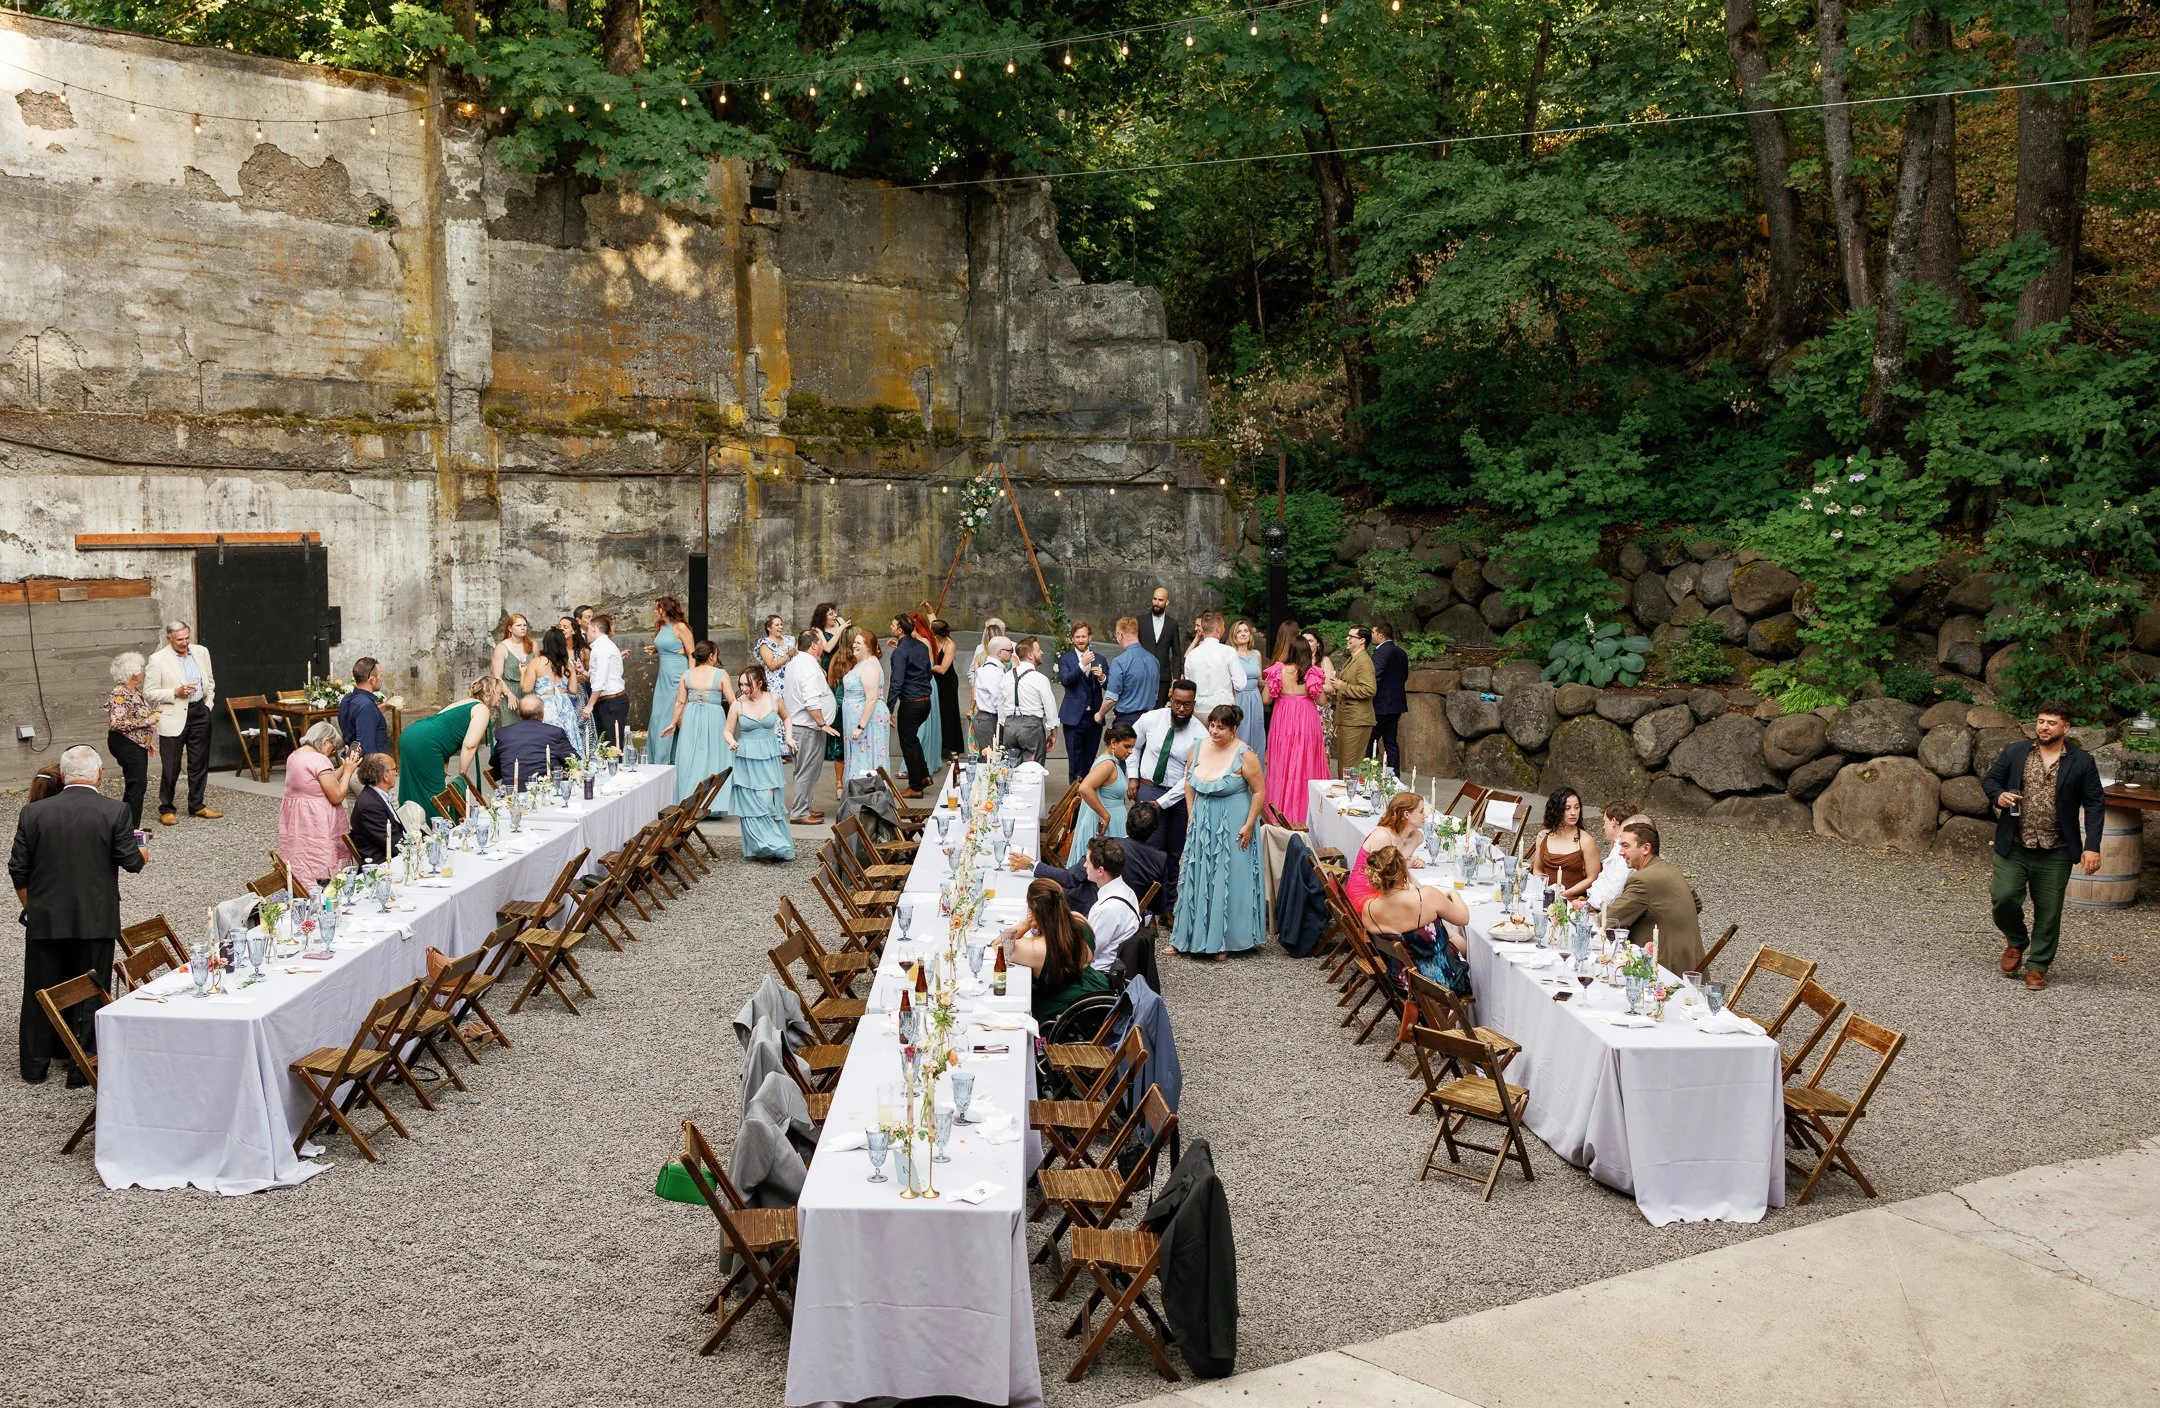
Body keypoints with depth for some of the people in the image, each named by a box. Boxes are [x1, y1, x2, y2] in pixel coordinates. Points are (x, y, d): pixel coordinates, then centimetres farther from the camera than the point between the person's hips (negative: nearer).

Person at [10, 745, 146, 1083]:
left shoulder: (34, 812, -2)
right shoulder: (115, 811, -10)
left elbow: (18, 870, 2)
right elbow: (131, 861, -8)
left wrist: (29, 907, 16)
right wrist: (143, 854, 15)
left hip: (44, 919, 2)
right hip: (96, 920, -2)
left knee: (40, 992, 15)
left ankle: (34, 1065, 25)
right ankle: (83, 1067, 11)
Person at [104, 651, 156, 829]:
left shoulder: (135, 691, 11)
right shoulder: (119, 695, -18)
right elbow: (116, 723, -28)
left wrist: (147, 741, 25)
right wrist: (147, 721, -23)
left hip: (137, 744, 10)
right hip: (126, 744, -10)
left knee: (135, 784, 12)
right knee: (138, 784, -11)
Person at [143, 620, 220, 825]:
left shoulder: (201, 652, 6)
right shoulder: (157, 659, -9)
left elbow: (210, 681, 18)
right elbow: (149, 692, -8)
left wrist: (208, 705, 10)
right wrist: (176, 692, -18)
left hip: (199, 714, 5)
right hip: (174, 718, -5)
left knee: (200, 763, 11)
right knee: (171, 767, -1)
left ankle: (196, 805, 23)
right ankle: (165, 810, 10)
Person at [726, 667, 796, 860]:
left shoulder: (774, 699, 0)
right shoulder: (737, 704, -4)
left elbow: (786, 717, 20)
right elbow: (728, 731, 2)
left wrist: (788, 736, 6)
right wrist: (731, 742, -18)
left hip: (769, 758, 1)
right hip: (747, 760, -1)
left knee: (770, 801, -2)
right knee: (752, 804, -3)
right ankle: (762, 847, 2)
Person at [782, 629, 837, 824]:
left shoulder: (794, 663, 14)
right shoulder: (810, 667, -18)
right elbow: (812, 702, -25)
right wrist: (823, 724, -20)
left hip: (796, 724, 11)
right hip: (809, 727, -10)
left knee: (804, 771, 17)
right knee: (806, 771, -5)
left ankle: (802, 808, 24)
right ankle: (799, 813, -2)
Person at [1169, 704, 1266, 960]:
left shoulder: (1244, 755, -15)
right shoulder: (1198, 749, 0)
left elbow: (1259, 791, -12)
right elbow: (1189, 783, 14)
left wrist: (1248, 826, -14)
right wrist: (1191, 815, 9)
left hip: (1232, 828, -5)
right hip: (1202, 824, 5)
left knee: (1228, 880, 4)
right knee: (1198, 880, 11)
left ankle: (1225, 940, 15)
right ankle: (1196, 934, 23)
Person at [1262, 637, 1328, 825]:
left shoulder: (1278, 670, -7)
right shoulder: (1312, 672, -8)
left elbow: (1266, 698, -3)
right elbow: (1320, 701, -4)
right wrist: (1323, 686, 12)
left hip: (1283, 720, 0)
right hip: (1307, 720, 0)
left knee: (1282, 764, 9)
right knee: (1305, 764, 8)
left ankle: (1282, 810, 13)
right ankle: (1304, 812, 12)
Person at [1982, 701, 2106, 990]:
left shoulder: (2081, 762, -1)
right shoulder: (2014, 752, 3)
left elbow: (2094, 805, 0)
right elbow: (1990, 780, 12)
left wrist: (2092, 846, -8)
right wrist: (1998, 796, -12)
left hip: (2054, 854, -1)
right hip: (2013, 848, 1)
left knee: (2048, 912, 4)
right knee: (2004, 899, -7)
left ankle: (2037, 966, 20)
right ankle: (2016, 942, 23)